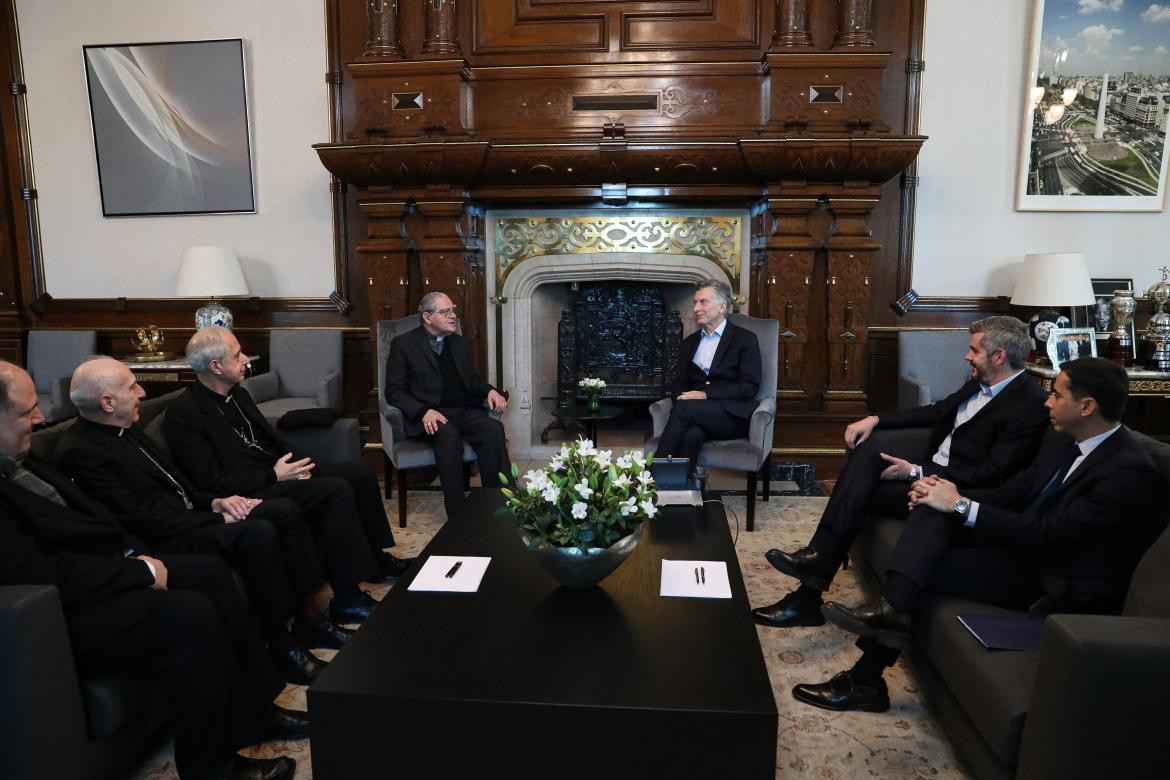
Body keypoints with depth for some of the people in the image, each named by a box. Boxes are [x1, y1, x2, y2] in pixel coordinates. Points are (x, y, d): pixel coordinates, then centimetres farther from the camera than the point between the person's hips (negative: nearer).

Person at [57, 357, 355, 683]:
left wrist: (214, 502, 1)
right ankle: (280, 645, -14)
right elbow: (140, 519, -20)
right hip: (160, 544, -9)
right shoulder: (78, 453, -16)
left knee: (285, 510, -4)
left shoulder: (125, 431, 12)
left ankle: (308, 618, 1)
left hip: (185, 516, 10)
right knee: (259, 533, -29)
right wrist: (215, 518, -15)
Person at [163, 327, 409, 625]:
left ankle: (375, 556, 13)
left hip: (277, 470, 9)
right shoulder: (184, 413, -15)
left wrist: (299, 463, -3)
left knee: (360, 472, -2)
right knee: (336, 489, -26)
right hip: (251, 493, -9)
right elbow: (211, 483, -19)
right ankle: (347, 600, -21)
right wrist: (274, 476, -19)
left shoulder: (238, 393, 11)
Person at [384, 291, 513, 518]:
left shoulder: (460, 343, 20)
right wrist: (424, 411, -21)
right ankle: (458, 515, -33)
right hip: (430, 415, -4)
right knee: (449, 434, -37)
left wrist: (490, 390, 2)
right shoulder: (403, 344, 3)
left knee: (494, 429, -28)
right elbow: (394, 390, -3)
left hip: (464, 411, 4)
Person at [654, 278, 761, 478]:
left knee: (683, 408, -31)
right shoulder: (689, 342, 22)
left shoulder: (745, 339, 4)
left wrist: (705, 394, -15)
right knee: (691, 435, -34)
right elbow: (679, 383, 16)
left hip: (733, 417, -3)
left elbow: (750, 387, -6)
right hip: (697, 416, 4)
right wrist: (682, 397, -9)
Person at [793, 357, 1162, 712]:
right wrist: (950, 492, -9)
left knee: (925, 563, -23)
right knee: (935, 506, -16)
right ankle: (891, 609, -26)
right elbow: (1011, 493, 9)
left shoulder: (1132, 471, -20)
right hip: (1025, 546, 8)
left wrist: (961, 505, -23)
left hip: (1054, 583, -8)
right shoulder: (1067, 443, 7)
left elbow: (1049, 534, -25)